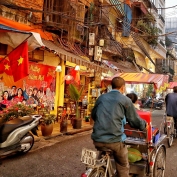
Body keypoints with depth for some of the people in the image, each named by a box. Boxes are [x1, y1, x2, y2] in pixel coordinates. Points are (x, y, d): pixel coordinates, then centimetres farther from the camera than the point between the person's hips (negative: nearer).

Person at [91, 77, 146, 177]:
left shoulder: (101, 97, 10)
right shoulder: (126, 100, -2)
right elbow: (135, 120, 3)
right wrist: (144, 125, 24)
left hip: (97, 139, 5)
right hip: (115, 140, -4)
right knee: (123, 168, 16)